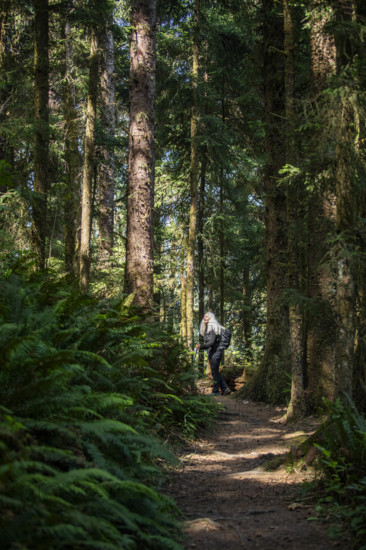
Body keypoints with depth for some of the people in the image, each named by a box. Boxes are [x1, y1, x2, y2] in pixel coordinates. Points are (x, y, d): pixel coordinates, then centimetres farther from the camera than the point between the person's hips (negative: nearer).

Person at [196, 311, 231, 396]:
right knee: (215, 372, 11)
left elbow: (212, 342, -22)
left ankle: (215, 390, 5)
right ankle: (225, 389, 16)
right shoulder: (206, 329, 14)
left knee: (215, 371, -3)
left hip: (216, 351, -9)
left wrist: (201, 346, -28)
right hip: (211, 352, 9)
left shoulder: (213, 328, -14)